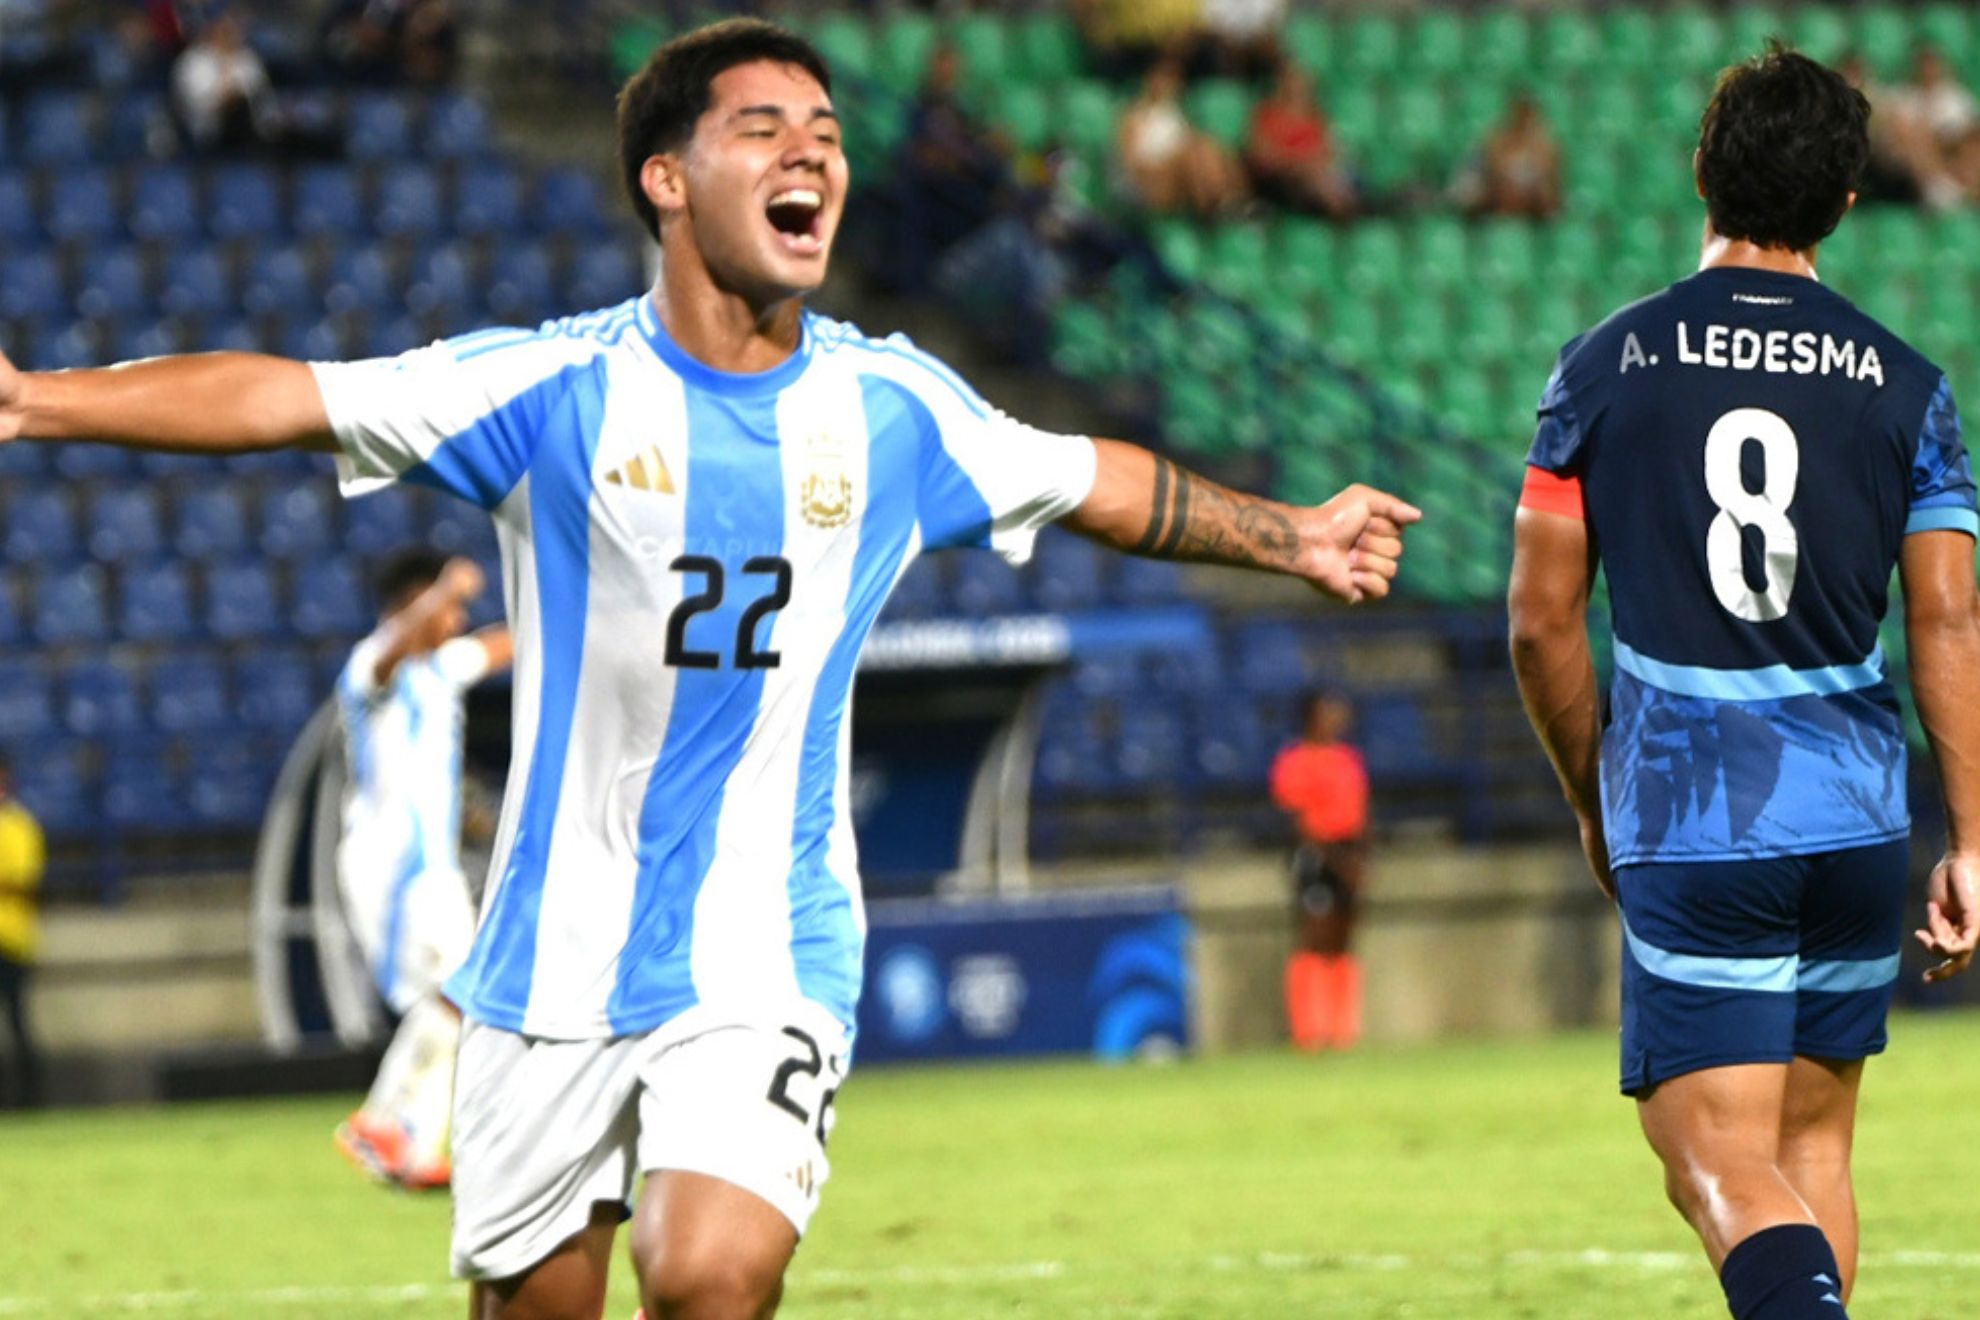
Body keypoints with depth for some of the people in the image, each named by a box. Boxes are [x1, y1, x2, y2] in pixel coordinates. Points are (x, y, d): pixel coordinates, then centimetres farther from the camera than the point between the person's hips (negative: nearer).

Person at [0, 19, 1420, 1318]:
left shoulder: (892, 405, 2)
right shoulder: (558, 387, -7)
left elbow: (1093, 480, 19)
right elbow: (280, 397, -12)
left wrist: (1290, 536, 26)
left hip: (767, 955, 0)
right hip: (559, 949, 0)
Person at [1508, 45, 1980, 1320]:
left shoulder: (1605, 367, -1)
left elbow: (1543, 621, 2)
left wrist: (1596, 805, 17)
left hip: (1687, 827, -3)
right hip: (1857, 821, 3)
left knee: (1723, 1168, -6)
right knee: (1814, 1144, 17)